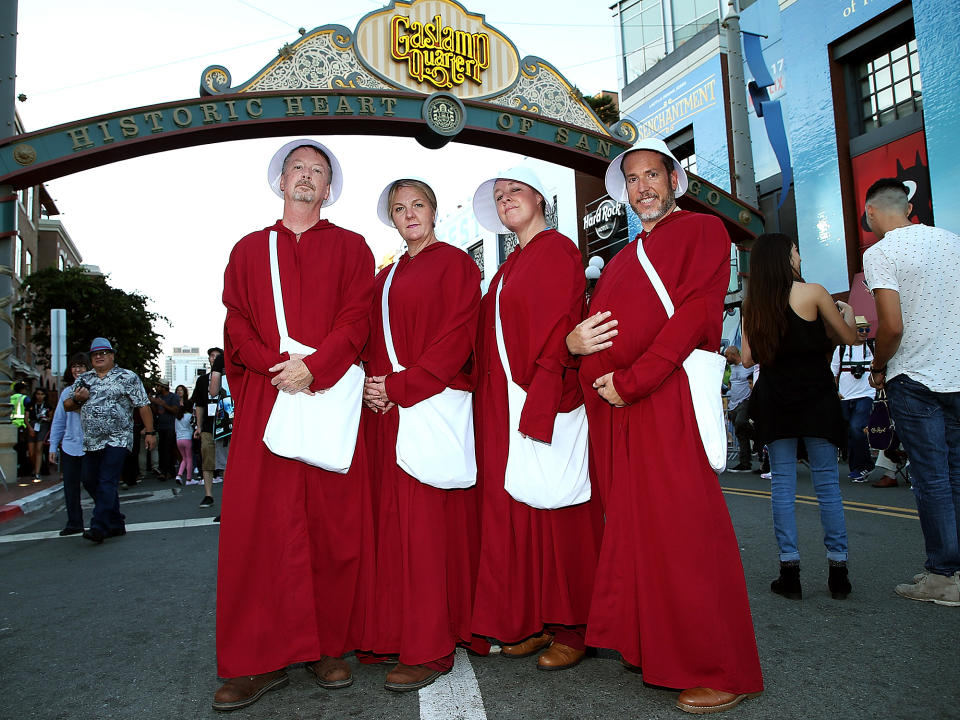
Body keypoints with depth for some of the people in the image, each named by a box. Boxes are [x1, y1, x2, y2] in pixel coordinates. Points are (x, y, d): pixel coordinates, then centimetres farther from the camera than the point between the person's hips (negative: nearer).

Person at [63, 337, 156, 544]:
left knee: (107, 483, -12)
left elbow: (143, 405, -2)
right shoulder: (84, 380, 16)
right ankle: (115, 524, 22)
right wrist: (77, 399, -3)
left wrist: (150, 432, -7)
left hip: (117, 440, -6)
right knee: (90, 482, 10)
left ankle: (99, 527, -13)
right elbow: (67, 406, 20)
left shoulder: (127, 377, 1)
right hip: (91, 442, 7)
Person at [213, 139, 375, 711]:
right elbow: (237, 323, 8)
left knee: (333, 521, 0)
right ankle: (264, 658, 8)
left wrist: (314, 367, -13)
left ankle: (330, 647, 12)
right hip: (264, 399, 2)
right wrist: (277, 366, -9)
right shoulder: (250, 250, 19)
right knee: (259, 520, -2)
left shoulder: (350, 247, 14)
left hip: (331, 396, -1)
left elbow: (357, 318, 1)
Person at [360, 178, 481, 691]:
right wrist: (371, 386, -1)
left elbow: (457, 336, -10)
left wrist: (400, 385, -14)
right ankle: (391, 632, 17)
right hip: (384, 410, 7)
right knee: (390, 516, 6)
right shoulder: (384, 277, 22)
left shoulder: (454, 263, 1)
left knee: (427, 518, -7)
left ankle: (430, 648, 1)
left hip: (433, 405, -6)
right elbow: (371, 340, 19)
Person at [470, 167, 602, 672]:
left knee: (555, 511, -1)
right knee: (514, 511, 8)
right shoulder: (511, 265, 21)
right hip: (504, 408, 8)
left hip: (546, 402, -8)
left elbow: (561, 328, -13)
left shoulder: (556, 250, -3)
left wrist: (540, 403, -21)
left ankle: (570, 629, 11)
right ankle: (532, 623, 19)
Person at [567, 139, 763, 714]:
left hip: (668, 397, -7)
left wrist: (628, 381, -15)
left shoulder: (702, 231, 5)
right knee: (632, 527, 8)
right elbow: (597, 325, 24)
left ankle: (720, 672, 6)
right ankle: (652, 649, 22)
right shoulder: (622, 260, 27)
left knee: (683, 531, -7)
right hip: (613, 409, 7)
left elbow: (694, 315, -10)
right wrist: (575, 341, 0)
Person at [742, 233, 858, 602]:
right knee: (826, 482, 5)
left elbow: (748, 358, 4)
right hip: (816, 396, -2)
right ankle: (838, 571, 10)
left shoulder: (753, 304, 3)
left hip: (774, 398, 2)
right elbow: (850, 338, 2)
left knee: (782, 482, 5)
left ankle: (790, 571, 5)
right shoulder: (812, 292, -6)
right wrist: (847, 312, 22)